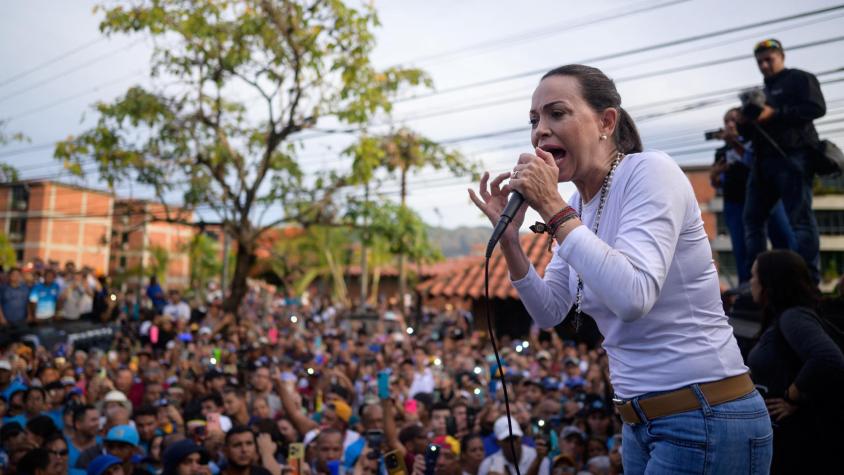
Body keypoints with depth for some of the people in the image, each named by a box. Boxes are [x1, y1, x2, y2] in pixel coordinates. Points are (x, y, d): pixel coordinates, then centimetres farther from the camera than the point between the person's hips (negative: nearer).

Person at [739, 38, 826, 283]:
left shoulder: (799, 79, 7)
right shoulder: (762, 91, 27)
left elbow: (816, 108, -10)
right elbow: (752, 132, 26)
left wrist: (775, 113, -16)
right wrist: (744, 123, 3)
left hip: (792, 157, -8)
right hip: (764, 160, 8)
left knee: (800, 218, -11)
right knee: (752, 218, 3)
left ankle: (809, 279, -13)